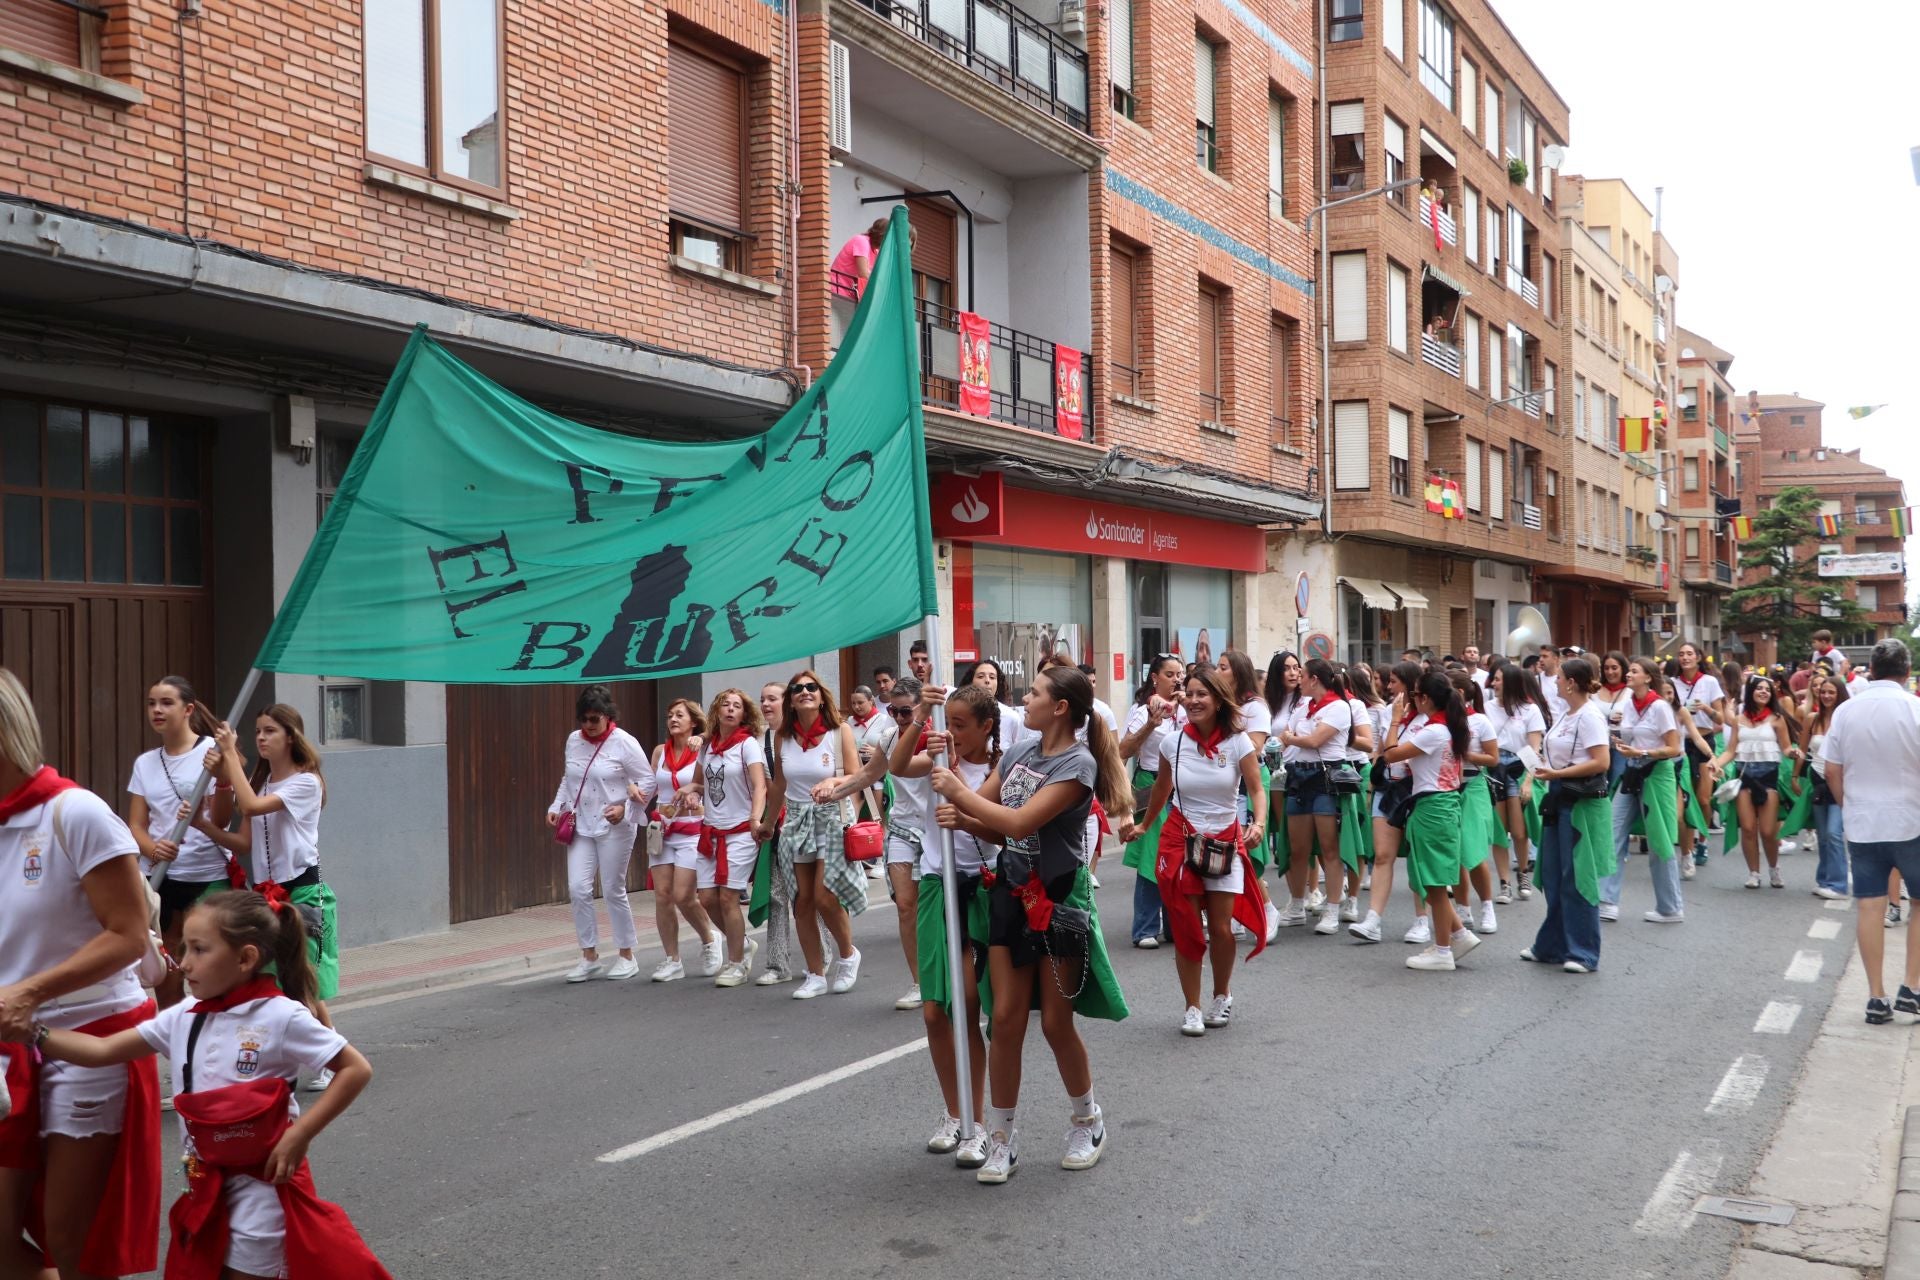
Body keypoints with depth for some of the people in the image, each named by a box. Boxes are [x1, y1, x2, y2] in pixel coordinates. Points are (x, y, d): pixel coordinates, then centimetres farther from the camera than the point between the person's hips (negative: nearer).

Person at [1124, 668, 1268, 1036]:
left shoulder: (1238, 742, -10)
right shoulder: (1174, 743, -5)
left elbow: (1256, 790, -9)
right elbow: (1161, 790, 11)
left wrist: (1259, 822, -27)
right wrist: (1143, 826, 19)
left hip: (1226, 840, -1)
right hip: (1181, 839, 1)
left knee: (1220, 928, -2)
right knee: (1187, 929, 0)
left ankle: (1222, 997, 24)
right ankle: (1192, 1009, 12)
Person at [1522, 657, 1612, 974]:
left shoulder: (1590, 717, -14)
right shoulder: (1566, 715, 13)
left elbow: (1602, 762, -21)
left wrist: (1557, 773, -21)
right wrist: (1546, 771, 5)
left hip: (1582, 802, -9)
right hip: (1559, 799, 9)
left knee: (1576, 879, -2)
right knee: (1553, 877, 14)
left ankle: (1583, 953, 7)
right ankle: (1553, 946, 24)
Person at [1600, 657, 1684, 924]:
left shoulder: (1660, 707, -13)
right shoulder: (1625, 704, 5)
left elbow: (1674, 749, -13)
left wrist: (1641, 753, -23)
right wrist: (1618, 744, -4)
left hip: (1656, 775, -6)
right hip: (1630, 774, 6)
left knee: (1659, 842, 3)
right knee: (1613, 836, -1)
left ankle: (1671, 908, 15)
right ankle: (1608, 902, 0)